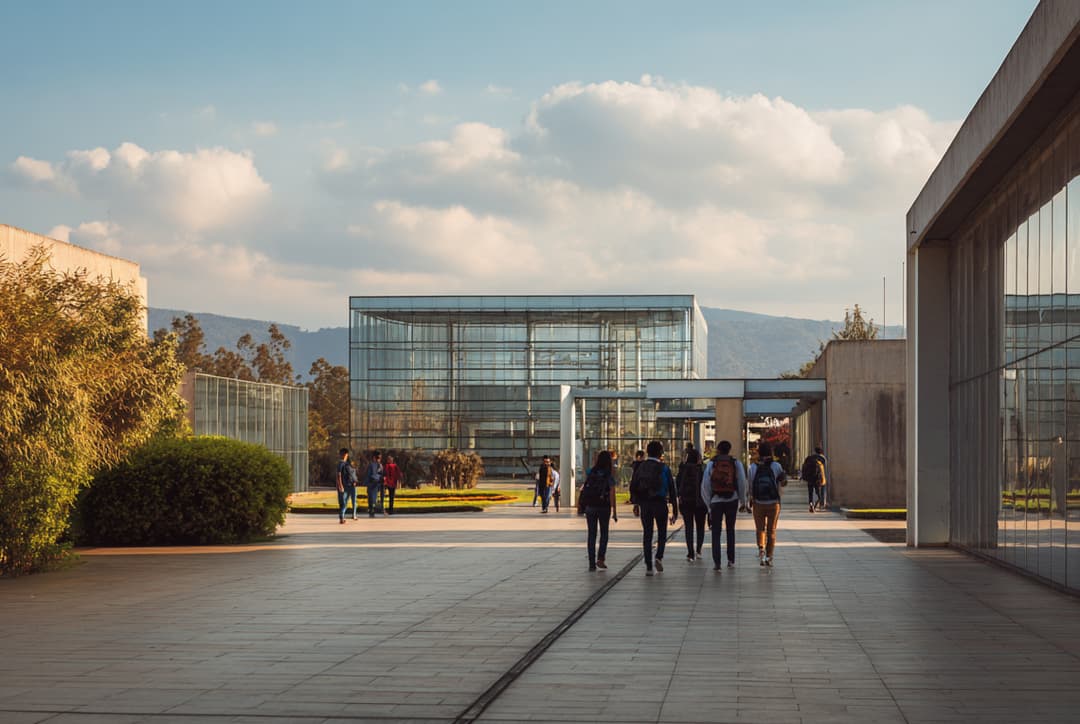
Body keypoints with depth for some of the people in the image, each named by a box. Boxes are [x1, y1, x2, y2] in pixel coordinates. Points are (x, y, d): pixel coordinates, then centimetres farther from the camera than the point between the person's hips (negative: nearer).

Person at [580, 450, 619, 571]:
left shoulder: (590, 473, 1)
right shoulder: (609, 476, -8)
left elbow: (583, 489, 3)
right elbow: (612, 494, -12)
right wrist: (614, 511, -9)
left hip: (590, 507, 2)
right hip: (604, 507, -2)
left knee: (591, 535, 8)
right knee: (604, 533, 15)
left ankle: (592, 563, 5)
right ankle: (600, 558, 0)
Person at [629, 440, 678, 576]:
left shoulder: (640, 467, 3)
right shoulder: (664, 468, -5)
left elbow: (633, 487, 6)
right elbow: (672, 490, -5)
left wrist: (635, 503, 17)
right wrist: (675, 511, -1)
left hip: (644, 504, 2)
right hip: (660, 504, -2)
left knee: (647, 534, 7)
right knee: (662, 533, 13)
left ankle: (648, 567, 2)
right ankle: (659, 557, -9)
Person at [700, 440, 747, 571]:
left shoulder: (711, 464, 1)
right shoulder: (736, 463, 1)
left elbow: (705, 485, -2)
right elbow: (742, 483, -2)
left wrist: (709, 505, 5)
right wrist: (743, 501, 9)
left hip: (716, 501, -1)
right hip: (732, 500, 1)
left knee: (716, 532, 4)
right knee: (730, 529, 17)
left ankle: (717, 562, -7)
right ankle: (731, 560, 19)